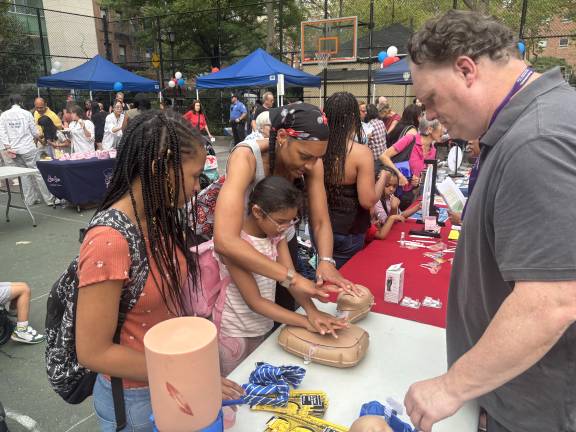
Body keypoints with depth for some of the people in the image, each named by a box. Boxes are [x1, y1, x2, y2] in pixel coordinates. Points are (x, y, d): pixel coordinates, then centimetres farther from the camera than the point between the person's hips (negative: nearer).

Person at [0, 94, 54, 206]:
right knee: (38, 172, 0)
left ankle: (30, 199, 16)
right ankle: (49, 198, 2)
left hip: (13, 149, 4)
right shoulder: (26, 113, -4)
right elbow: (34, 131, -1)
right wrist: (36, 137, 20)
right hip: (28, 147, -4)